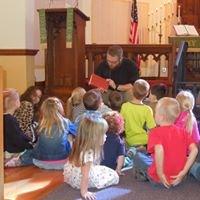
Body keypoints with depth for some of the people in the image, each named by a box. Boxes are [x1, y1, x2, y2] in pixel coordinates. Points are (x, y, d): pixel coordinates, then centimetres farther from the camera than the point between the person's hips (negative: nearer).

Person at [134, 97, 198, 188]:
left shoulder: (155, 132, -12)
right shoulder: (182, 132, 3)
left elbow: (159, 150, -31)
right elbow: (194, 150, -8)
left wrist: (160, 174, -21)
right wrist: (184, 172, -6)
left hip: (159, 178, -4)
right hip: (177, 179, 4)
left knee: (138, 156, 18)